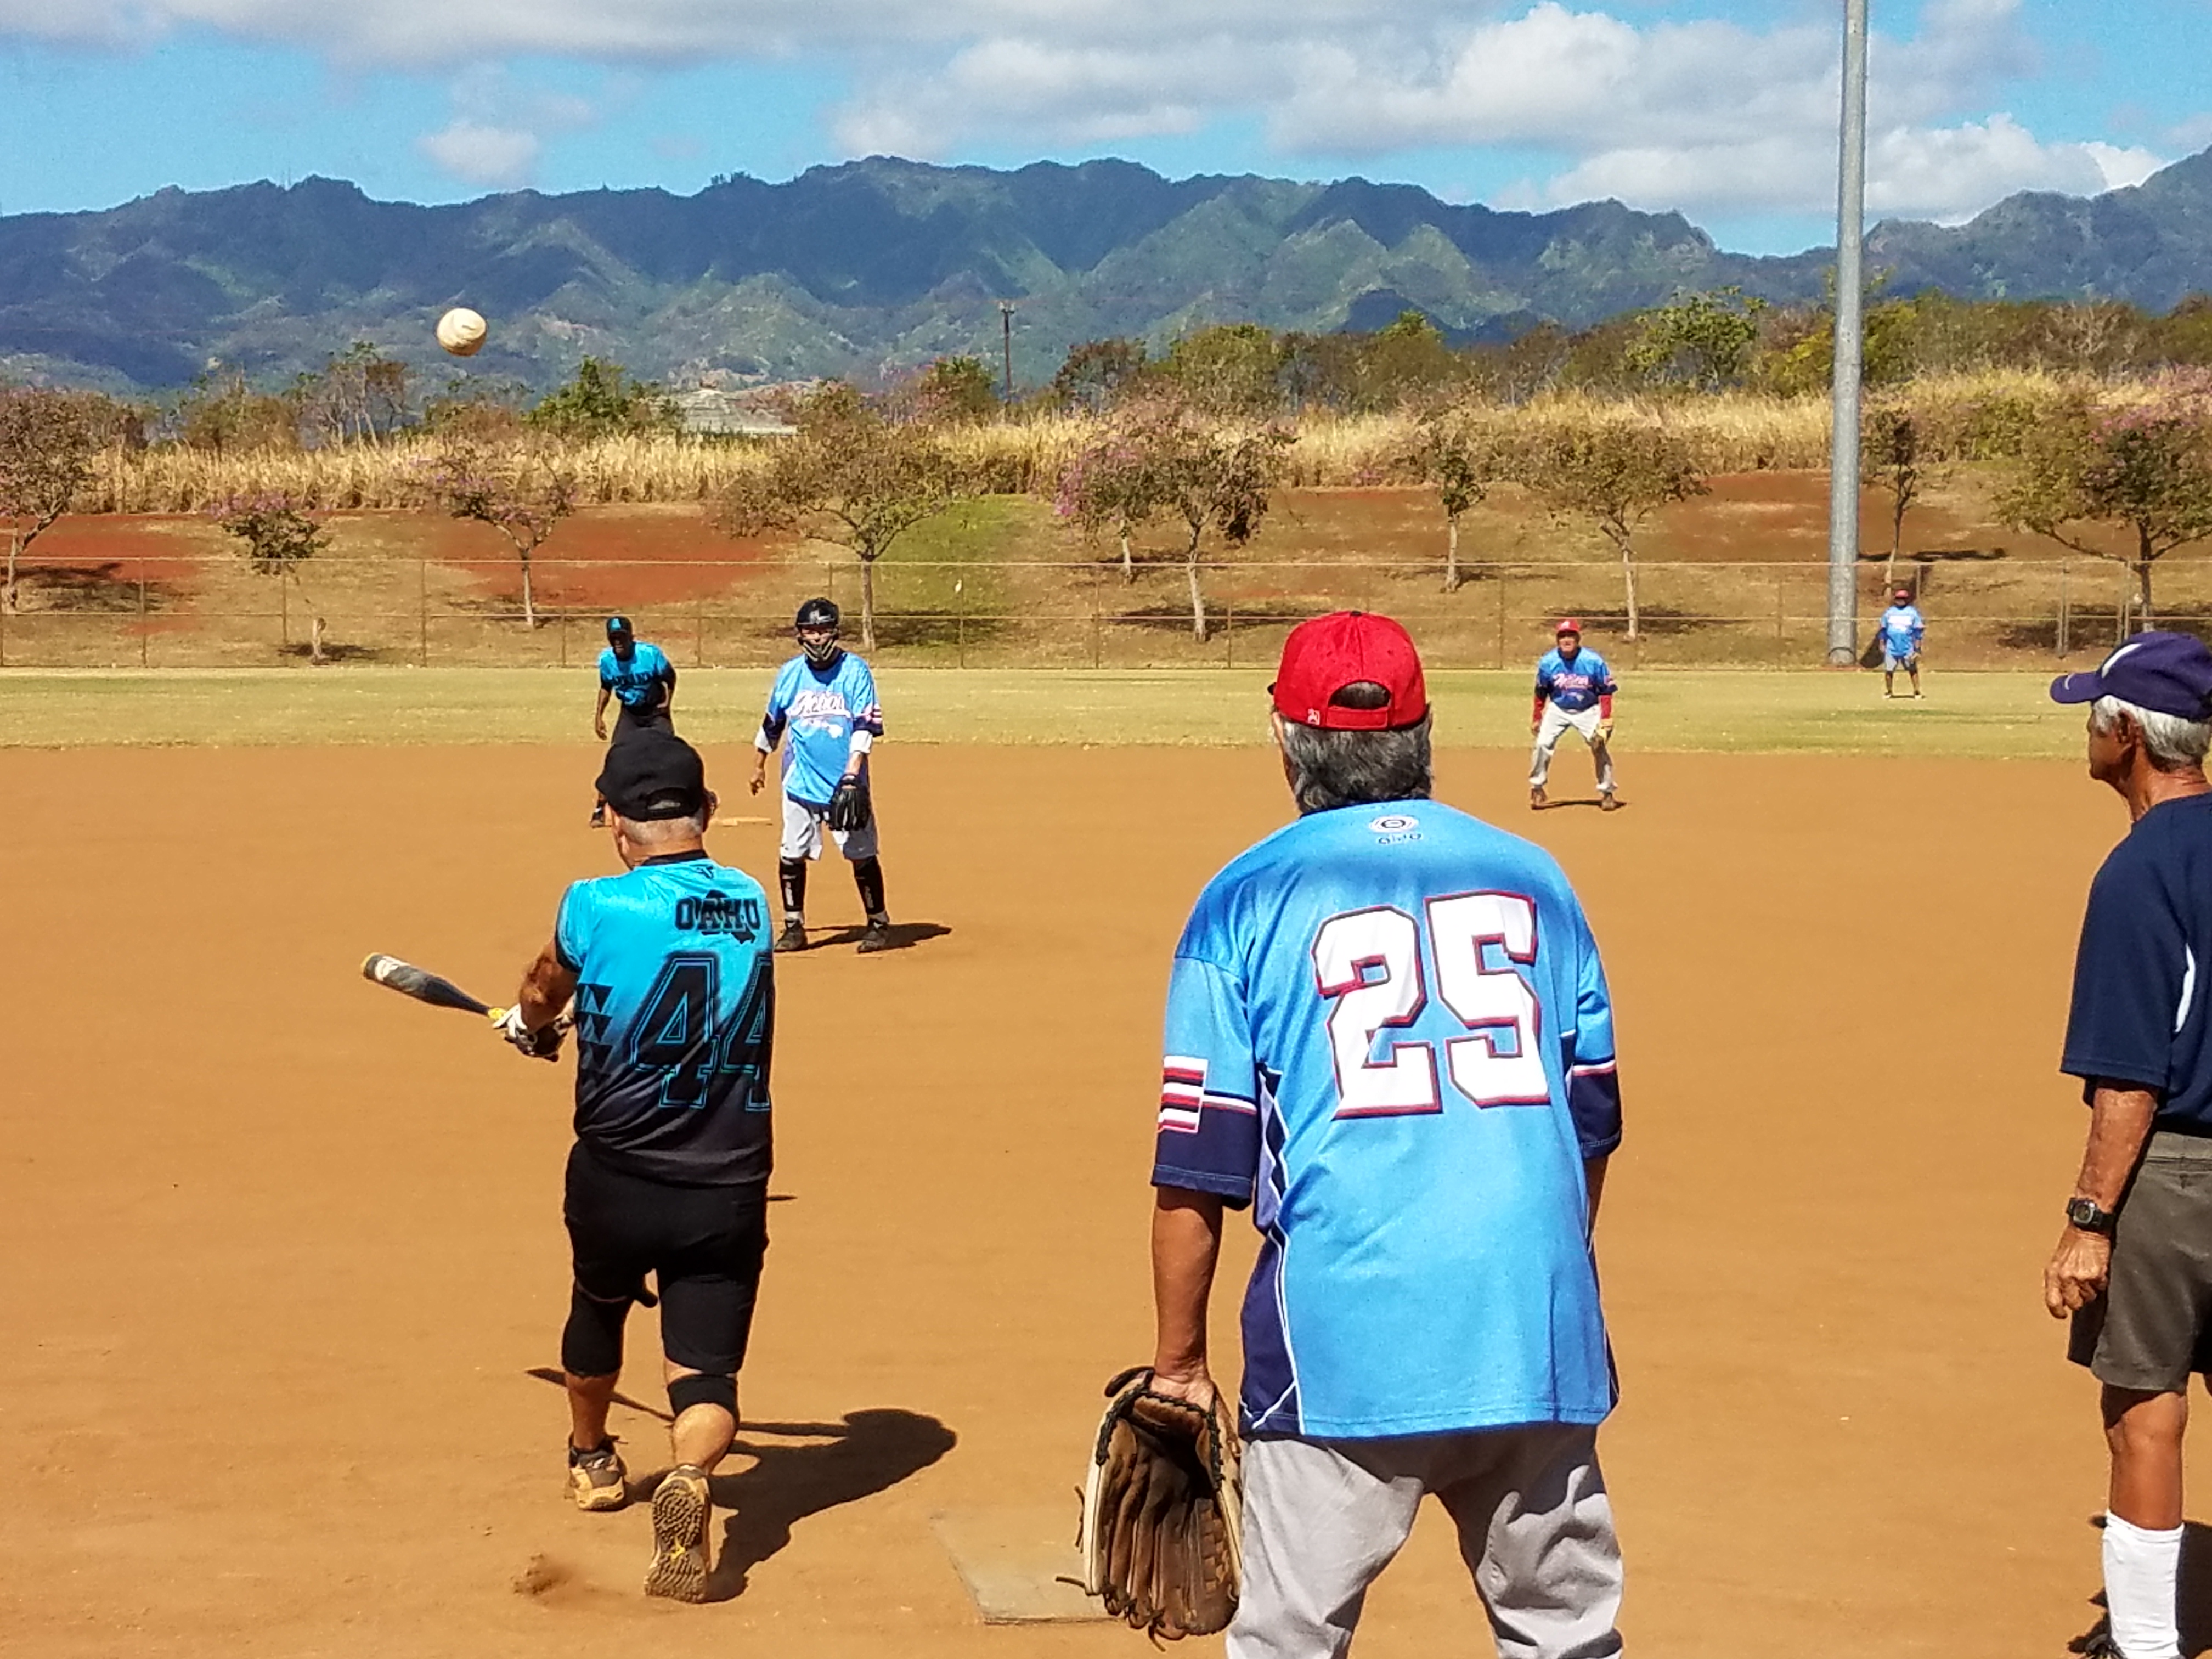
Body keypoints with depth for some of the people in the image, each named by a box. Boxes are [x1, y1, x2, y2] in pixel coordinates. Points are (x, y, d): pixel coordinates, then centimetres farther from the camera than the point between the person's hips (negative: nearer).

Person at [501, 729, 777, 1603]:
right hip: (727, 1193, 1)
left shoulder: (594, 908, -11)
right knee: (705, 1368, 4)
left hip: (615, 1184, -1)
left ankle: (592, 1460, 50)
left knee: (598, 1309, 28)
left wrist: (530, 1027, 34)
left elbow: (541, 996, 9)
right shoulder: (750, 904, 0)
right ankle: (689, 1477, -28)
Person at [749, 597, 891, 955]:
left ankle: (878, 924, 13)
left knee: (862, 854, 0)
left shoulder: (855, 670, -6)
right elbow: (772, 724, 19)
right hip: (800, 783, 3)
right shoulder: (790, 673, 5)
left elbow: (865, 727, -12)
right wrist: (759, 765, 25)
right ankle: (794, 927, 15)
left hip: (845, 782, -3)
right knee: (791, 855, 3)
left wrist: (852, 775, -21)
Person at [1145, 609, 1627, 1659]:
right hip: (1536, 1337, 3)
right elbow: (1592, 1127, 15)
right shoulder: (1533, 878, 9)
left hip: (1344, 1348, -3)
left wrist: (1179, 1360, 7)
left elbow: (1197, 1170, -2)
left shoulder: (1248, 900, 0)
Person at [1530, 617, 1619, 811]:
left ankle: (1606, 792, 7)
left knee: (1600, 747, -9)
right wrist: (1536, 718, 2)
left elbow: (1606, 691, -11)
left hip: (1588, 711, -1)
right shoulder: (1548, 662, -14)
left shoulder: (1593, 661, -20)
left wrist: (1606, 720, -16)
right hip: (1558, 710, 1)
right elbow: (1541, 693, -1)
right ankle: (1536, 789, 3)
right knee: (1543, 744, -12)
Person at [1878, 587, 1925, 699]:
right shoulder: (1889, 613, 10)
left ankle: (1917, 691, 6)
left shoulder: (1913, 612, 3)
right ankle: (1889, 691, 13)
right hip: (1891, 647, 2)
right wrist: (1882, 644, 8)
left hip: (1908, 647, -2)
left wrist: (1917, 645, -3)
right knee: (1888, 670, 0)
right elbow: (1884, 629, 14)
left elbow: (1918, 630, 3)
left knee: (1913, 669, -1)